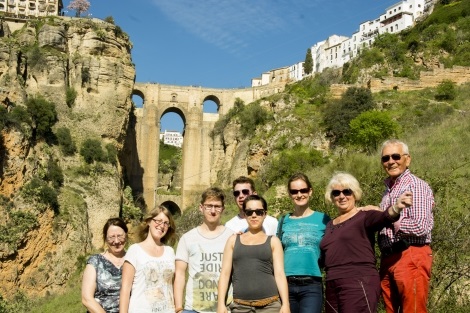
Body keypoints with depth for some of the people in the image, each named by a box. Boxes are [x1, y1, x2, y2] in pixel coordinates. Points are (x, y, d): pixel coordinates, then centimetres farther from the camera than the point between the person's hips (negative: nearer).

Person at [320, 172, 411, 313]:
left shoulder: (365, 216, -2)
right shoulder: (330, 225, 17)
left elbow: (384, 217, -25)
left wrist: (396, 208, -45)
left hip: (359, 285, -6)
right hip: (332, 288, 6)